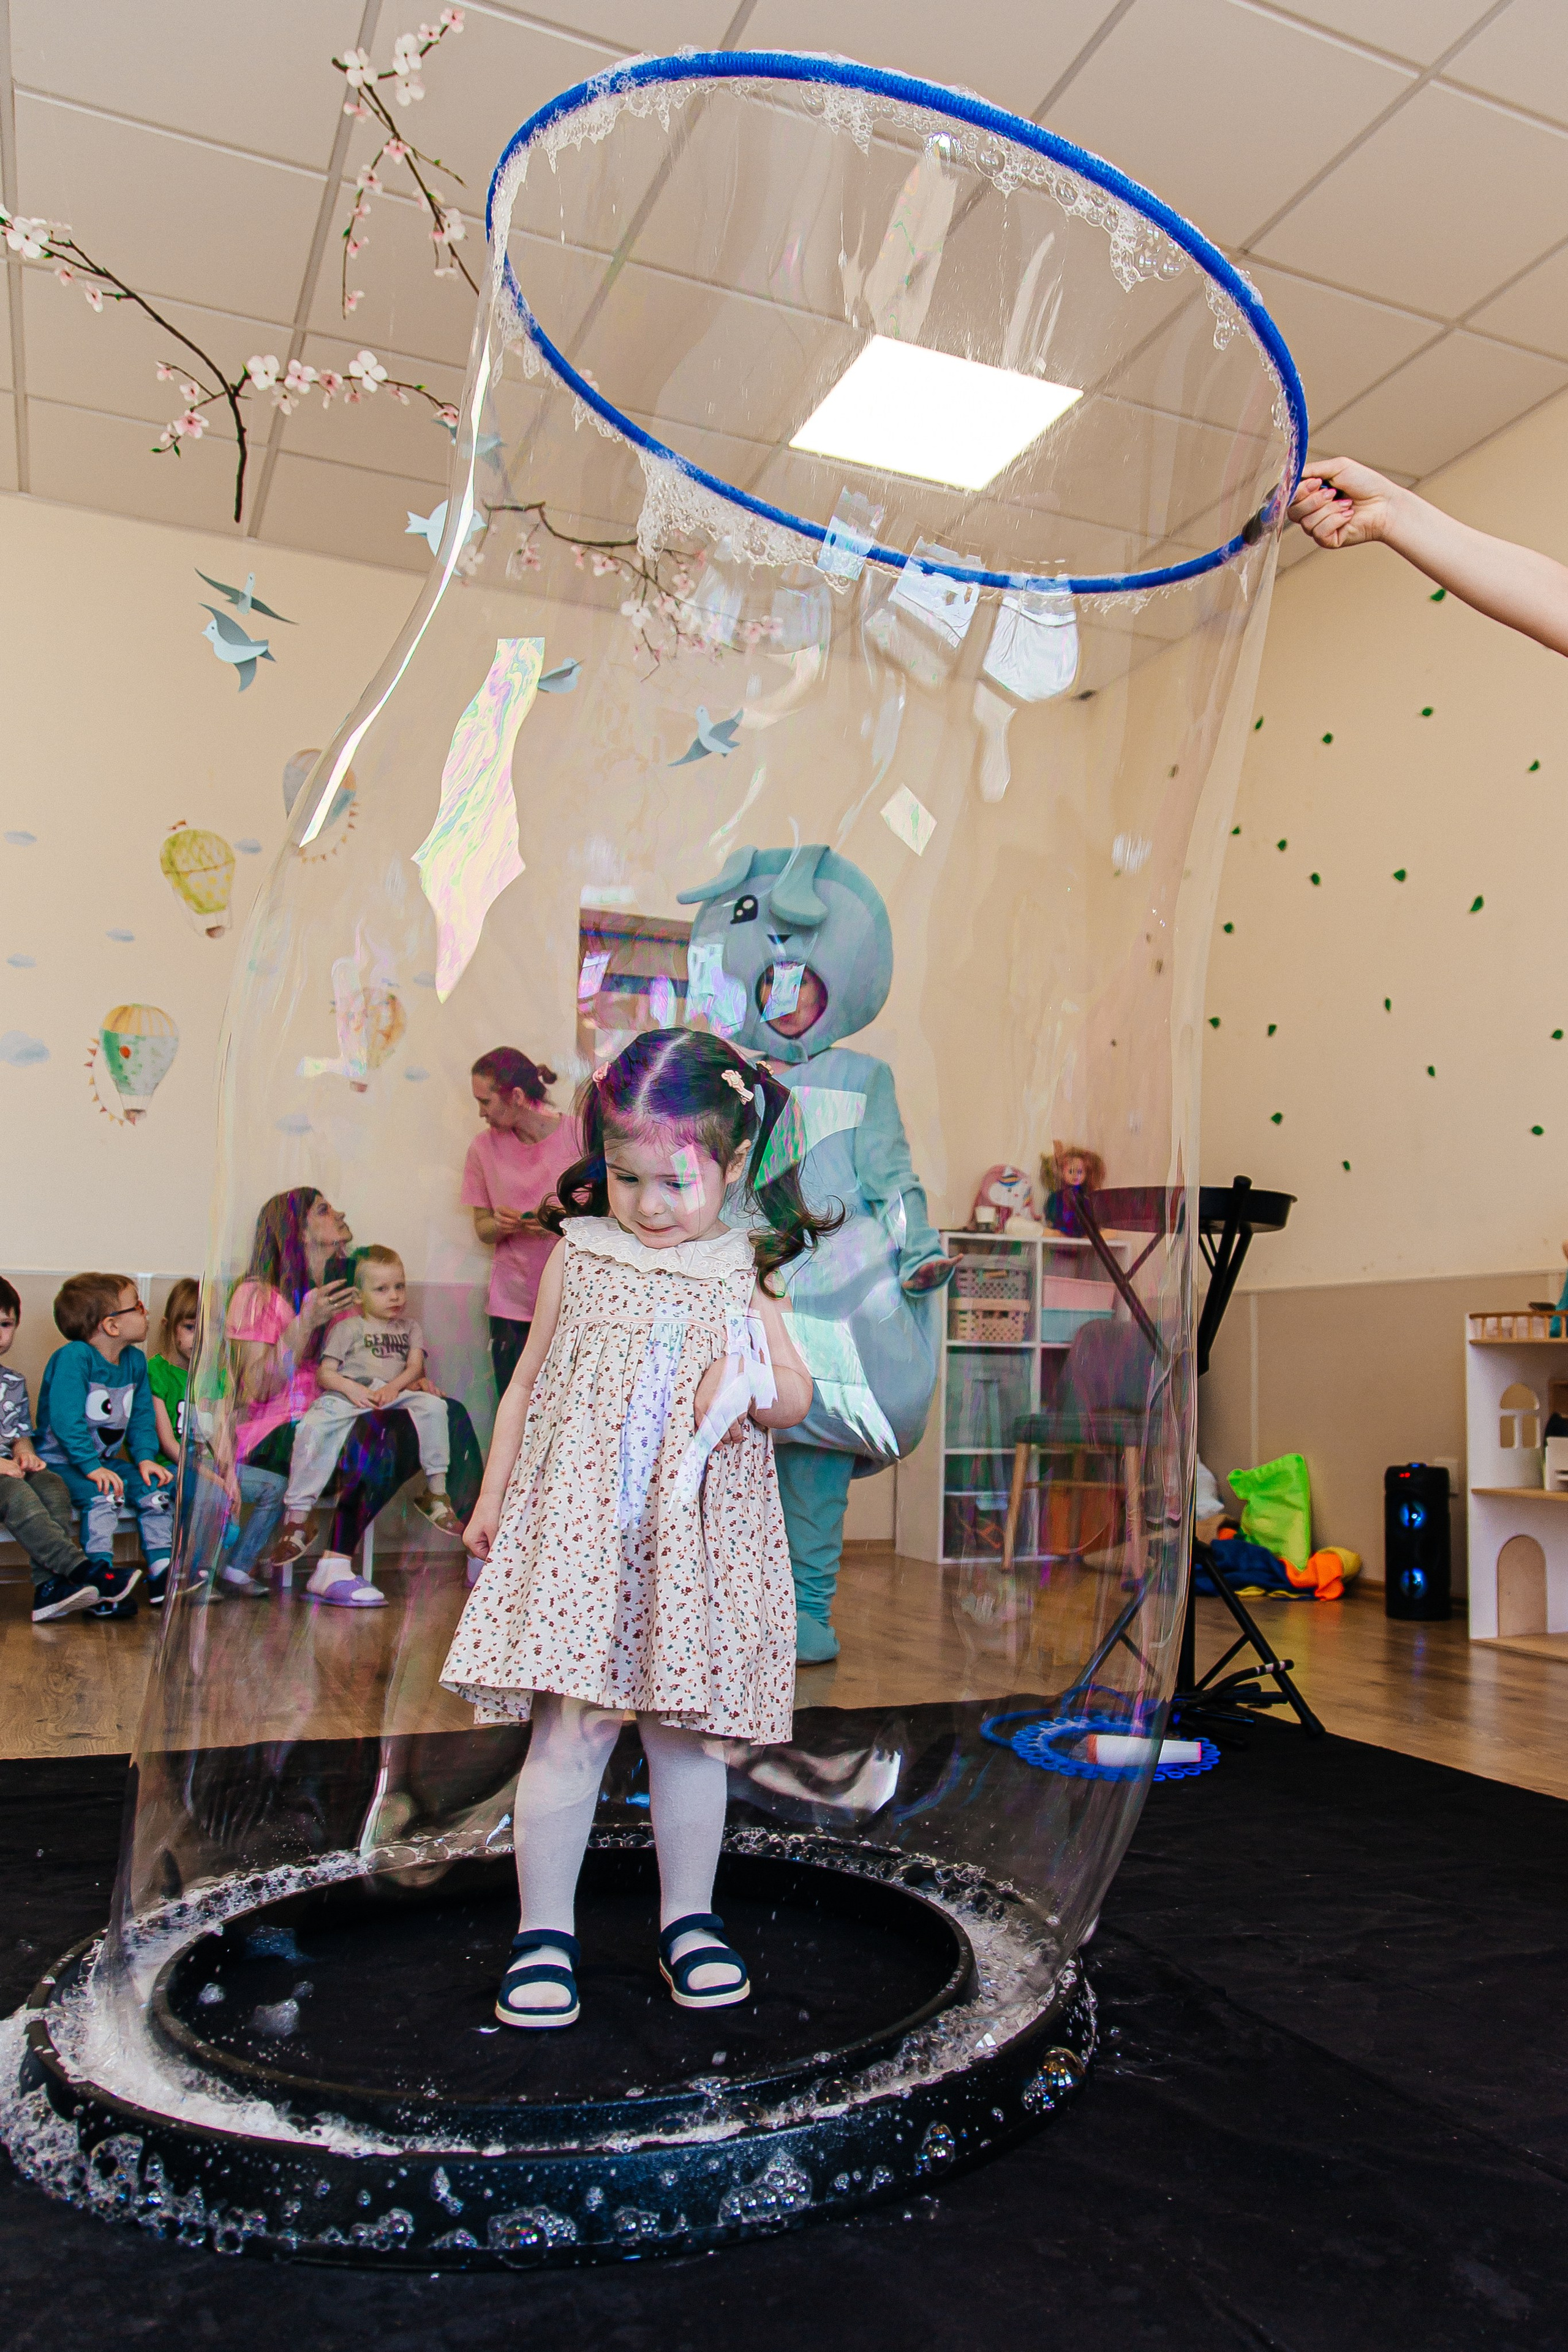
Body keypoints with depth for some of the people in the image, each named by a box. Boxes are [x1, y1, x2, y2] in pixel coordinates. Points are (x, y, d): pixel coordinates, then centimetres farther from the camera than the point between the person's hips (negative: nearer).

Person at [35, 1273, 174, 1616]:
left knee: (152, 1486, -11)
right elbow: (65, 1420, -25)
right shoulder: (73, 1357, -18)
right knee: (103, 1495, -30)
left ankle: (162, 1576, -7)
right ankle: (101, 1581, -29)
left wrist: (145, 1457, -4)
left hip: (106, 1460, 7)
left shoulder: (135, 1360, 6)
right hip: (62, 1461, -7)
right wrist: (92, 1467, -30)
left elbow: (141, 1417, 12)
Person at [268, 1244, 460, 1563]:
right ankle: (297, 1516, -27)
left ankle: (436, 1491, -18)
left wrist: (394, 1387, -14)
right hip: (347, 1395, -2)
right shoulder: (348, 1327, 16)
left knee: (433, 1405, -26)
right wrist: (350, 1387, -14)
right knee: (314, 1426, -32)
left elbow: (415, 1366, 8)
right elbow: (324, 1373, 7)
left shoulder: (410, 1328, 25)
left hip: (396, 1394, 2)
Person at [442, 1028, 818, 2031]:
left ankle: (690, 1918, 29)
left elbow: (797, 1393, 4)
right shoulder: (579, 1257, 3)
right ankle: (544, 1930, 16)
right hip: (576, 1527, -1)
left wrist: (755, 1395, -19)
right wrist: (492, 1494, 10)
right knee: (572, 1726, -2)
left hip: (697, 1538, 1)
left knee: (690, 1729, 10)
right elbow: (528, 1381, 11)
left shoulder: (740, 1274, 3)